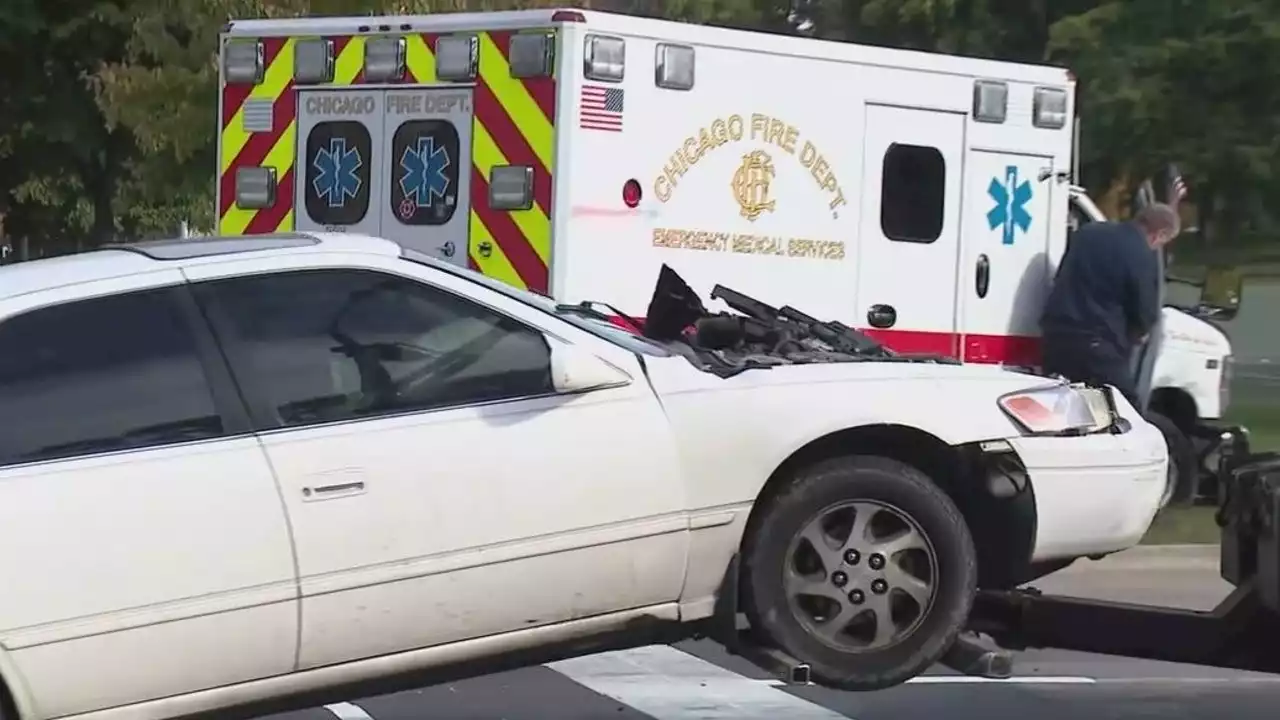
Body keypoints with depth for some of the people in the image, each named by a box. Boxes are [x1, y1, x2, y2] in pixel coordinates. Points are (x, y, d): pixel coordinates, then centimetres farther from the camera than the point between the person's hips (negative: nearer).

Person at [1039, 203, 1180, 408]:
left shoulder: (1088, 231, 13)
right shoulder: (1143, 257, -10)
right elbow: (1145, 314, -6)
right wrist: (1135, 333, 17)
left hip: (1057, 330, 7)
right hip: (1097, 342, -7)